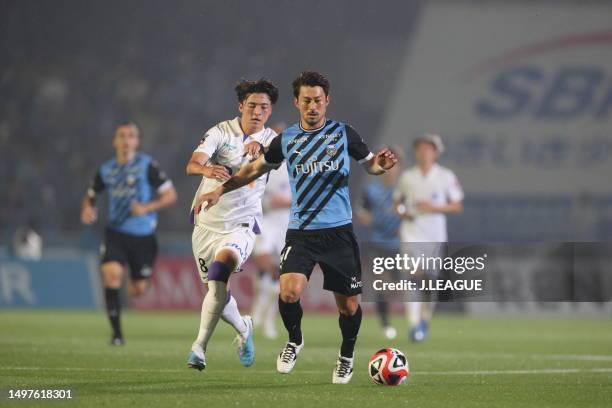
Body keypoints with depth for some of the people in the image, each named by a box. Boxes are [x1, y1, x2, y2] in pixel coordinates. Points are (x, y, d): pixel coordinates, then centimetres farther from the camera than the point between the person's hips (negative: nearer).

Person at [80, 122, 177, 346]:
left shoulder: (147, 165, -6)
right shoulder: (105, 170, 5)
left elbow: (170, 195, -6)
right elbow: (90, 196, 19)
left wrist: (147, 208, -20)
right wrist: (87, 209, -4)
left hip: (143, 236, -1)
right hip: (115, 233, 1)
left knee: (138, 290, 4)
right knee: (111, 273, -24)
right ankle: (116, 332, -15)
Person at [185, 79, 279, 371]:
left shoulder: (270, 140, -3)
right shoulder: (221, 132, -6)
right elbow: (192, 164, -21)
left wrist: (259, 146, -50)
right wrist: (206, 169, -45)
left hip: (241, 224, -2)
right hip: (206, 222, 2)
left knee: (221, 270, -29)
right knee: (217, 291, 10)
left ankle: (200, 346, -25)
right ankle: (243, 329, 42)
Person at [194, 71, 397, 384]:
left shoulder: (343, 134, 2)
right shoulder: (286, 140, 5)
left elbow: (369, 164, 12)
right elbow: (256, 168, 18)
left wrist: (381, 165, -12)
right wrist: (220, 191, 11)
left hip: (339, 231, 0)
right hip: (300, 232, 0)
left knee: (349, 304, 3)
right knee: (290, 290, -23)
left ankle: (346, 357, 32)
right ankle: (294, 341, 8)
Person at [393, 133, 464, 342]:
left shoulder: (446, 177, 1)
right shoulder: (406, 177, 6)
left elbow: (457, 206, 2)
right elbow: (398, 201, 18)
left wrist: (435, 208, -13)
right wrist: (402, 212, -4)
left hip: (435, 233, 0)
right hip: (411, 232, 0)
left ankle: (425, 320, 29)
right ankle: (414, 325, -19)